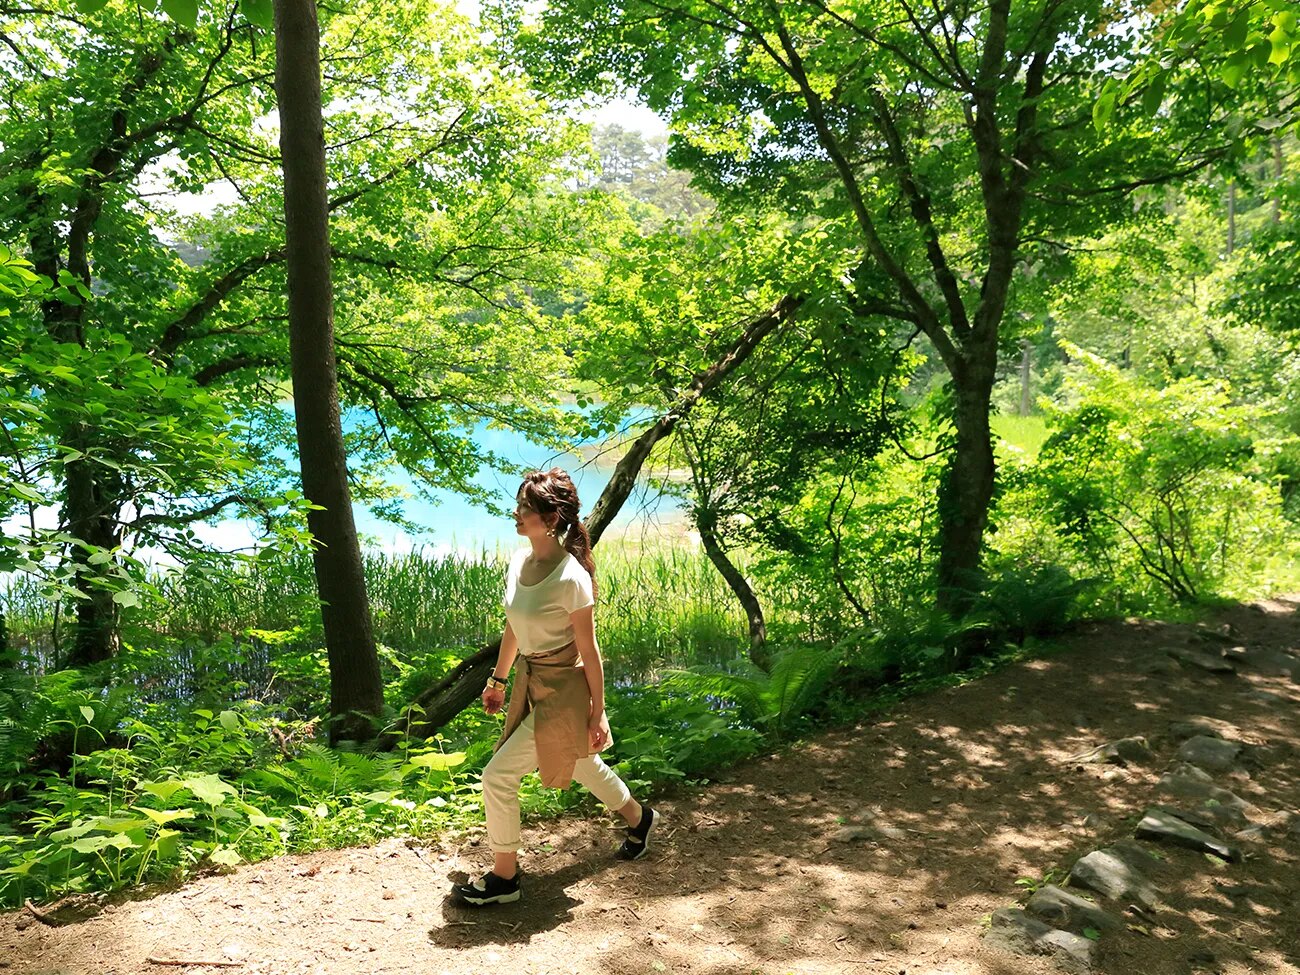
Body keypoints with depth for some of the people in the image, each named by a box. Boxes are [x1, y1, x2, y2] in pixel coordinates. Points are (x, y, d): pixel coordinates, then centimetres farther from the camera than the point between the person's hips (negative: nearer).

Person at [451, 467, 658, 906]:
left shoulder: (570, 578, -26)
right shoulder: (519, 560, -3)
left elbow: (588, 650, -18)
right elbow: (513, 627, 10)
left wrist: (597, 713, -12)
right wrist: (498, 678, 18)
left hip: (561, 693, -8)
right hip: (529, 684, 8)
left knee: (499, 775, -5)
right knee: (583, 767, 25)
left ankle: (503, 878, 15)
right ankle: (638, 818, 51)